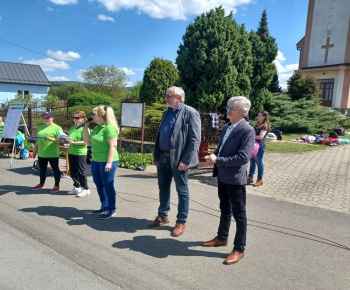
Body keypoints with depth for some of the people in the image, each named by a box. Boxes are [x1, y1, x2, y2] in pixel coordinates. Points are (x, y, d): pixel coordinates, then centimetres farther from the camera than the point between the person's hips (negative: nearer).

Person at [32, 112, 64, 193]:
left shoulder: (57, 128, -6)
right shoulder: (40, 127, 15)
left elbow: (61, 140, -12)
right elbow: (38, 139, 21)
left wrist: (52, 139, -26)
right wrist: (35, 149, 19)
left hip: (52, 154, -6)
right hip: (41, 153, 7)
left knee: (55, 169, 3)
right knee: (42, 169, 17)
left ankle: (57, 185, 14)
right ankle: (41, 184, 33)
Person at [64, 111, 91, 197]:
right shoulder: (72, 128, 13)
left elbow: (85, 142, -17)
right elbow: (69, 137, 18)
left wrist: (73, 142, -22)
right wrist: (67, 139, -4)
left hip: (80, 153, -8)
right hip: (71, 152, 8)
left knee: (81, 172, -1)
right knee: (73, 171, 13)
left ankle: (85, 189, 12)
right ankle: (77, 187, 27)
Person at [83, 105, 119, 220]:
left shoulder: (109, 128, -16)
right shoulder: (97, 128, 13)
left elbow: (113, 146, -21)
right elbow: (88, 142, 16)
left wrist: (109, 162, -25)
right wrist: (85, 128, 8)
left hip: (107, 162, -9)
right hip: (96, 161, 9)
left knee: (108, 186, 0)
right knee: (99, 184, 17)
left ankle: (111, 209, 15)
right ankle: (104, 206, 33)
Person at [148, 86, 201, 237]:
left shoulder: (190, 113, -11)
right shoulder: (167, 112, 12)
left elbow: (195, 139, -16)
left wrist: (185, 161, -20)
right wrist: (156, 155, 14)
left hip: (178, 159, -7)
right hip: (162, 157, 7)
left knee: (182, 191, 7)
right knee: (163, 187, 18)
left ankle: (181, 223, 21)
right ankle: (162, 216, 35)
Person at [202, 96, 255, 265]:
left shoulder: (247, 131, -17)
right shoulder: (226, 127, 10)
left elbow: (243, 157, -24)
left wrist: (218, 160, -23)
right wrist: (213, 156, -1)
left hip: (235, 179, -8)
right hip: (222, 176, 8)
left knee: (239, 214, 6)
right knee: (225, 210, 23)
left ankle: (239, 249, 20)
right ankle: (222, 238, 40)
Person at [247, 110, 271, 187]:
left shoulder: (264, 126, -11)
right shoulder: (257, 124, 14)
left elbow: (260, 137, -21)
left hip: (260, 146, -8)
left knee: (259, 162, 2)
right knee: (252, 162, 12)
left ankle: (260, 180, 14)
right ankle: (250, 178, 21)